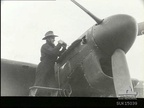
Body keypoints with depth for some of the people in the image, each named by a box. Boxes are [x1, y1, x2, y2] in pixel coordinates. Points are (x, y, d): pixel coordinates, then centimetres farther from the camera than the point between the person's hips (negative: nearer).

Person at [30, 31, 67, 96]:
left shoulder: (53, 47, 20)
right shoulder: (45, 46, -6)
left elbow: (60, 54, 12)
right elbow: (53, 52, -24)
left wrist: (64, 48, -1)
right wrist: (59, 44, -14)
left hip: (51, 70, 8)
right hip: (43, 69, -8)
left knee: (54, 88, -6)